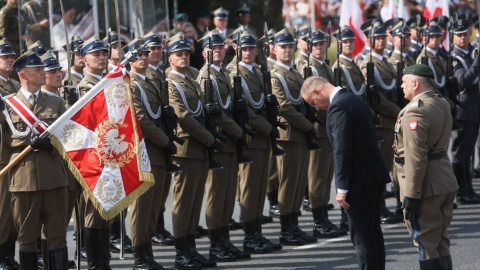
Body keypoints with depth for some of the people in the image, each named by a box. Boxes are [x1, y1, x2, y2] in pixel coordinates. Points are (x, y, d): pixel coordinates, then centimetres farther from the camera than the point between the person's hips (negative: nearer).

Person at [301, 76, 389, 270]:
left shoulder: (338, 106, -16)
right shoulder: (354, 100, 15)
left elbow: (342, 150, -21)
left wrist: (342, 188, -19)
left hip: (360, 181, -10)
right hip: (375, 175, 10)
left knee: (362, 236, -5)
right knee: (373, 232, 15)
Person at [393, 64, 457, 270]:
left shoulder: (415, 111, -18)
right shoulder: (443, 105, 10)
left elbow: (415, 158, -22)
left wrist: (411, 196, -21)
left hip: (426, 187, -9)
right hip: (446, 183, 9)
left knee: (426, 244, -3)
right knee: (441, 242, 15)